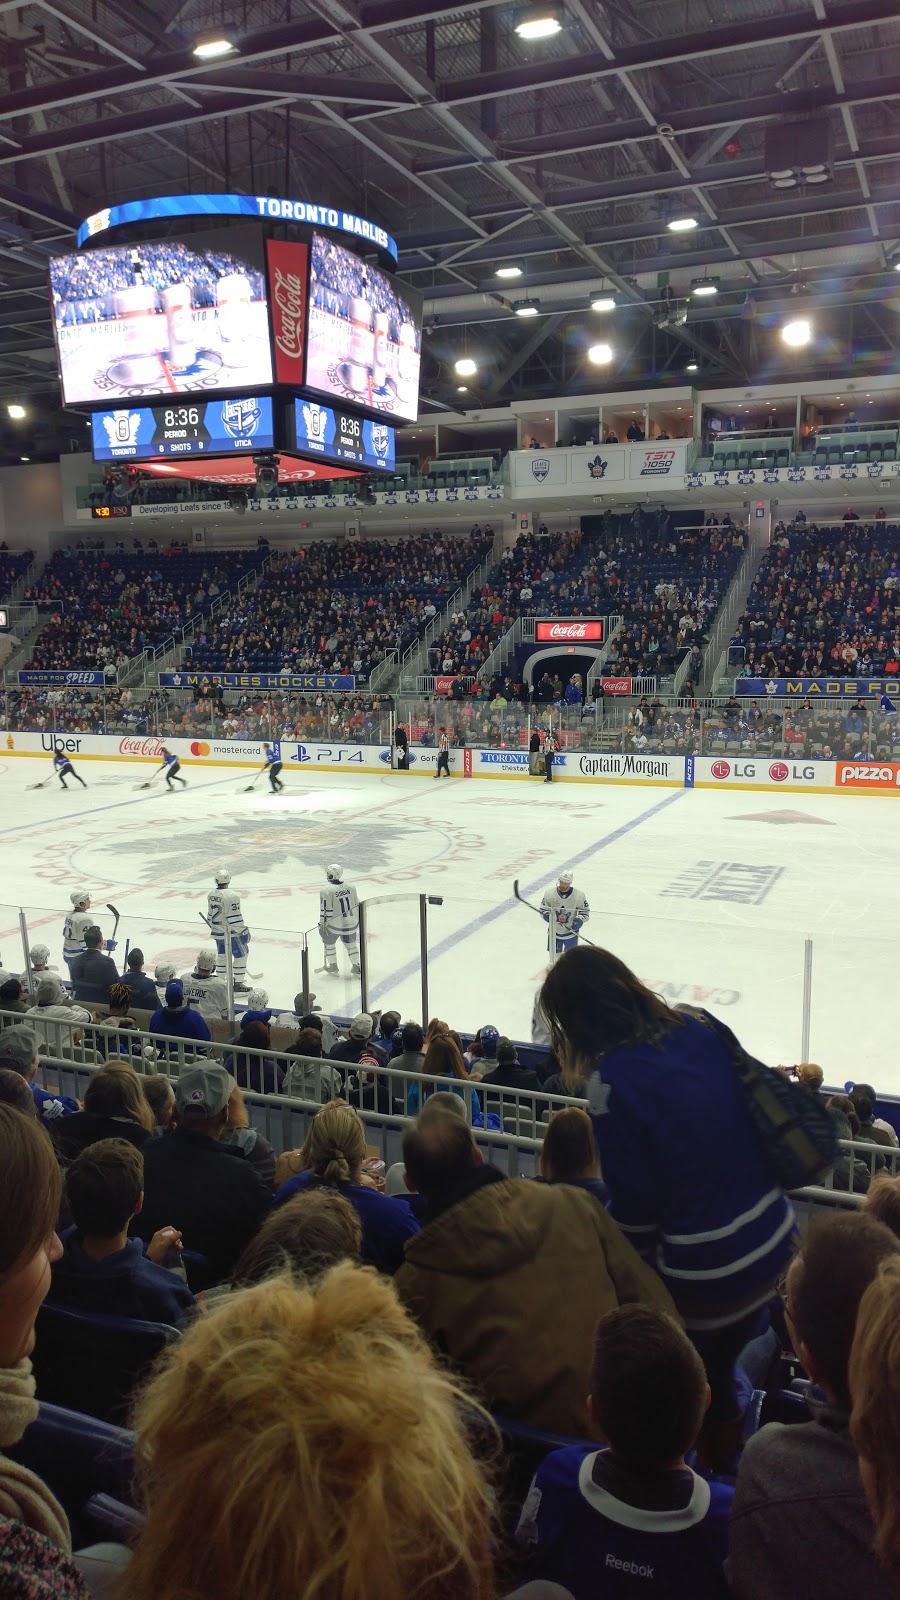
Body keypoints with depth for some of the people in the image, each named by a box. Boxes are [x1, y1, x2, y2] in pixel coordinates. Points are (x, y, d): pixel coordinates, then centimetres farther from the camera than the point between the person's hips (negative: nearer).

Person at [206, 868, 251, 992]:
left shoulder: (211, 894, 3)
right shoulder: (231, 896, -22)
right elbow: (234, 917, -21)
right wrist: (242, 931, -12)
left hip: (217, 932, 8)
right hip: (230, 932, -8)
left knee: (222, 955, 21)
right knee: (241, 955, 4)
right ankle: (238, 983, 7)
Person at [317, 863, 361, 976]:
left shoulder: (327, 891, -18)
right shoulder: (351, 887, -4)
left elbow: (325, 911, -16)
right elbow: (357, 905, 6)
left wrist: (322, 925, -5)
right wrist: (358, 920, 20)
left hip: (335, 924, -4)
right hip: (351, 923, 4)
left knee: (329, 942, 21)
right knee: (351, 943, 23)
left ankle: (333, 965, 30)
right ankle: (356, 966, 27)